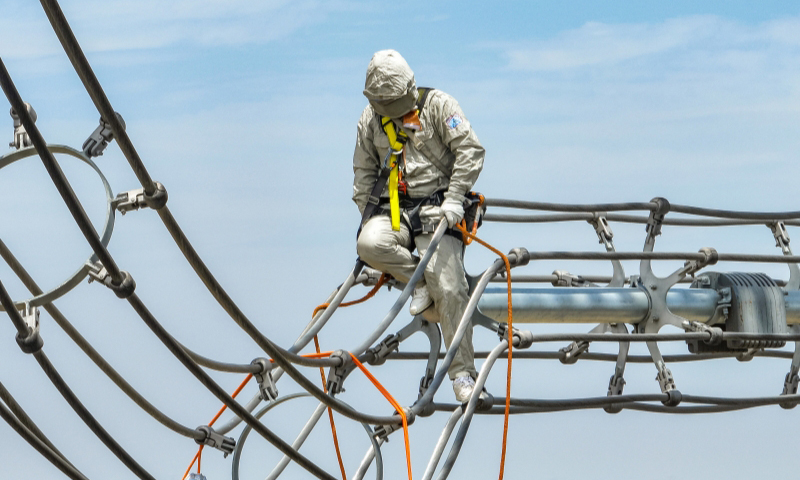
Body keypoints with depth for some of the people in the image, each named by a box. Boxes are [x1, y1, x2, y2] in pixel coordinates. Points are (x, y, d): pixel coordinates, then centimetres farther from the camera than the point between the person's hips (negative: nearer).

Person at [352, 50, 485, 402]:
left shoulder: (438, 105, -3)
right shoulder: (370, 119, 11)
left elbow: (470, 150, -8)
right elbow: (364, 171, 21)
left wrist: (453, 199, -16)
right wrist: (367, 217, 12)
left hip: (436, 208, -4)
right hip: (393, 209, 4)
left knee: (448, 288, -15)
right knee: (370, 243, -32)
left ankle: (462, 373, -6)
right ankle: (419, 280, -6)